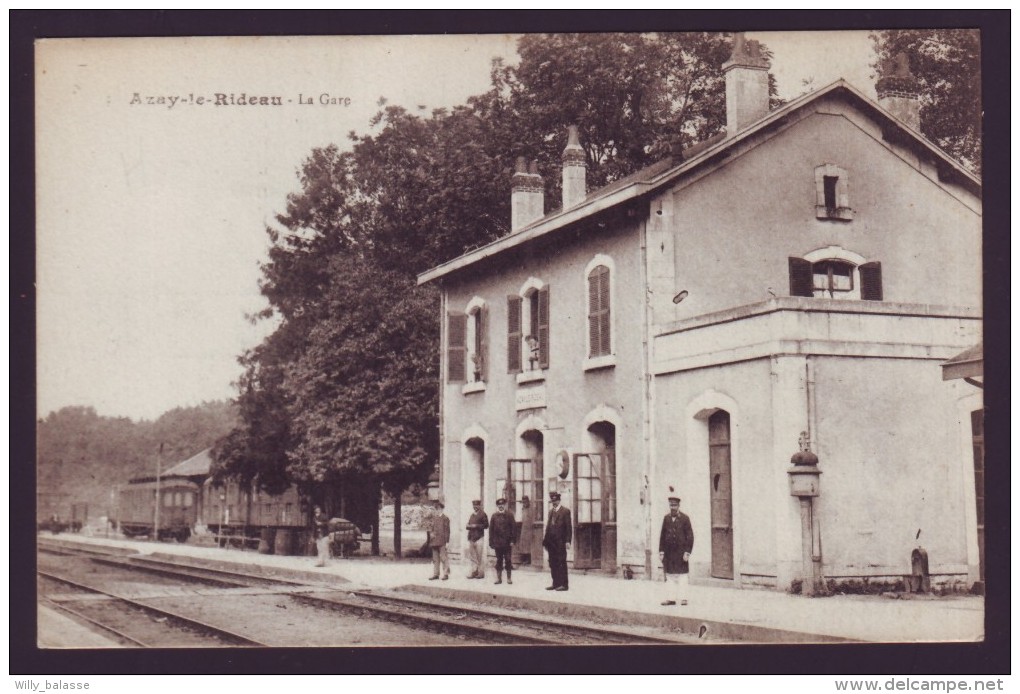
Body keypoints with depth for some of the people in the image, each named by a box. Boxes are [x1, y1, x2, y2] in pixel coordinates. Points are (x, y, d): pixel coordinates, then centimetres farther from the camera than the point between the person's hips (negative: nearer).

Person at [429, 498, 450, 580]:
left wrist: (446, 541, -9)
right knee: (435, 558, 8)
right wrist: (431, 534, 3)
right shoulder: (434, 518, 15)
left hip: (442, 542, -6)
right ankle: (435, 574, 13)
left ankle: (446, 574, -1)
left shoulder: (445, 518, -3)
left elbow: (447, 530, -5)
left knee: (444, 558, -5)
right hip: (434, 541, 6)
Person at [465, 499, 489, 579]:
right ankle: (474, 572, 13)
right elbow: (468, 524, 25)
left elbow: (486, 525, -9)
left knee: (480, 557, -4)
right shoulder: (472, 515, 20)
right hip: (471, 538, 7)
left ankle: (481, 573, 1)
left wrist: (476, 526, -16)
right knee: (472, 556, 7)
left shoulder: (483, 514, -2)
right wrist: (468, 526, 1)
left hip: (479, 538, -7)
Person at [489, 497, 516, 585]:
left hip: (507, 542, -2)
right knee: (499, 560, 7)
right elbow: (491, 529, 5)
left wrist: (512, 540, -7)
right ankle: (499, 578, 13)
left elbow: (514, 527, -1)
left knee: (508, 560, 2)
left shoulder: (509, 515, 1)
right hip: (497, 543, 2)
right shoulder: (494, 516, 6)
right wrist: (491, 542, 0)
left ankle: (509, 578, 9)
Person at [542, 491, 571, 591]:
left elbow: (569, 527, -8)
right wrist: (546, 540, 10)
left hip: (560, 542, -7)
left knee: (561, 563, -4)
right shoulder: (551, 511, 15)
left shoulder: (565, 511, -5)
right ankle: (556, 583, 15)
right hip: (551, 542, 7)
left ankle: (564, 585, 0)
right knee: (553, 563, 9)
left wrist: (568, 541, -15)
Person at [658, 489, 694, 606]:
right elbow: (662, 535, 9)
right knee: (670, 575, 6)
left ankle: (683, 598, 6)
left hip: (680, 551, -3)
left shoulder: (684, 518, -3)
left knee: (682, 575, 0)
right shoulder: (666, 518, 7)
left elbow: (690, 536, -4)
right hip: (669, 552, 3)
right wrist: (661, 551, 5)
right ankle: (671, 598, 11)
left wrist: (687, 552, -11)